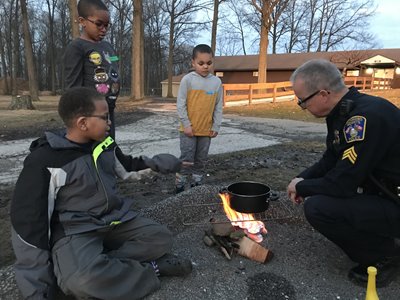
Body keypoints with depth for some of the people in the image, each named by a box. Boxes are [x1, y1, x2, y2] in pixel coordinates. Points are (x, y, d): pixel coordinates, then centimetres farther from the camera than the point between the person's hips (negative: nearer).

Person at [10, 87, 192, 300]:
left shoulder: (105, 144, 2)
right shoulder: (44, 161, -17)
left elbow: (126, 167, 25)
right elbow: (28, 224, -14)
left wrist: (155, 164, 10)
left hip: (115, 219, 6)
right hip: (75, 230, -6)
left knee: (161, 238, -8)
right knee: (83, 280, -35)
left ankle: (104, 264, -17)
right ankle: (150, 268, -15)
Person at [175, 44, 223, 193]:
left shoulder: (217, 82, 2)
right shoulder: (188, 79, -8)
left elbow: (218, 107, 6)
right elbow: (180, 104, -8)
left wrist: (216, 126, 2)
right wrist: (186, 124, -12)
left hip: (206, 130, 3)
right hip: (189, 129, -3)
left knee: (201, 161, 14)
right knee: (187, 160, 1)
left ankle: (197, 185, 29)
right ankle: (179, 187, 14)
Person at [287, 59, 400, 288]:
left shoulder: (367, 116, -28)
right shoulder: (343, 112, 2)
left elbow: (342, 184, -27)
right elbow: (331, 159, 15)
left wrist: (301, 187, -10)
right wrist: (303, 179, 1)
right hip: (379, 193, 10)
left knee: (317, 207, -23)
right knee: (317, 194, 13)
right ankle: (376, 245, 18)